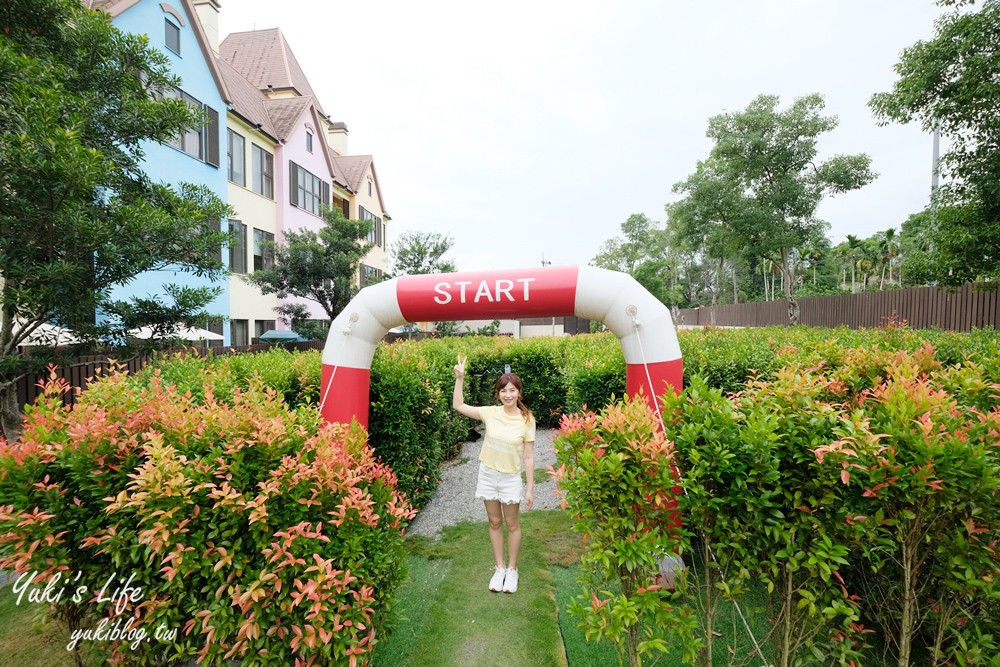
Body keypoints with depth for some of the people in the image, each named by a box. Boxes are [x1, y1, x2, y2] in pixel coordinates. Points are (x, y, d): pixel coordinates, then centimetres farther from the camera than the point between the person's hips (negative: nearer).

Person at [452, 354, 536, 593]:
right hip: (487, 475, 2)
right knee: (495, 523, 16)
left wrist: (530, 488, -7)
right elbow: (458, 405, -4)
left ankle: (512, 569, 34)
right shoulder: (490, 412, -10)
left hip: (511, 478, -2)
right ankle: (500, 568, 34)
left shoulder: (527, 420, -13)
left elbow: (528, 457, -8)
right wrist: (460, 378, -14)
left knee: (512, 524, 13)